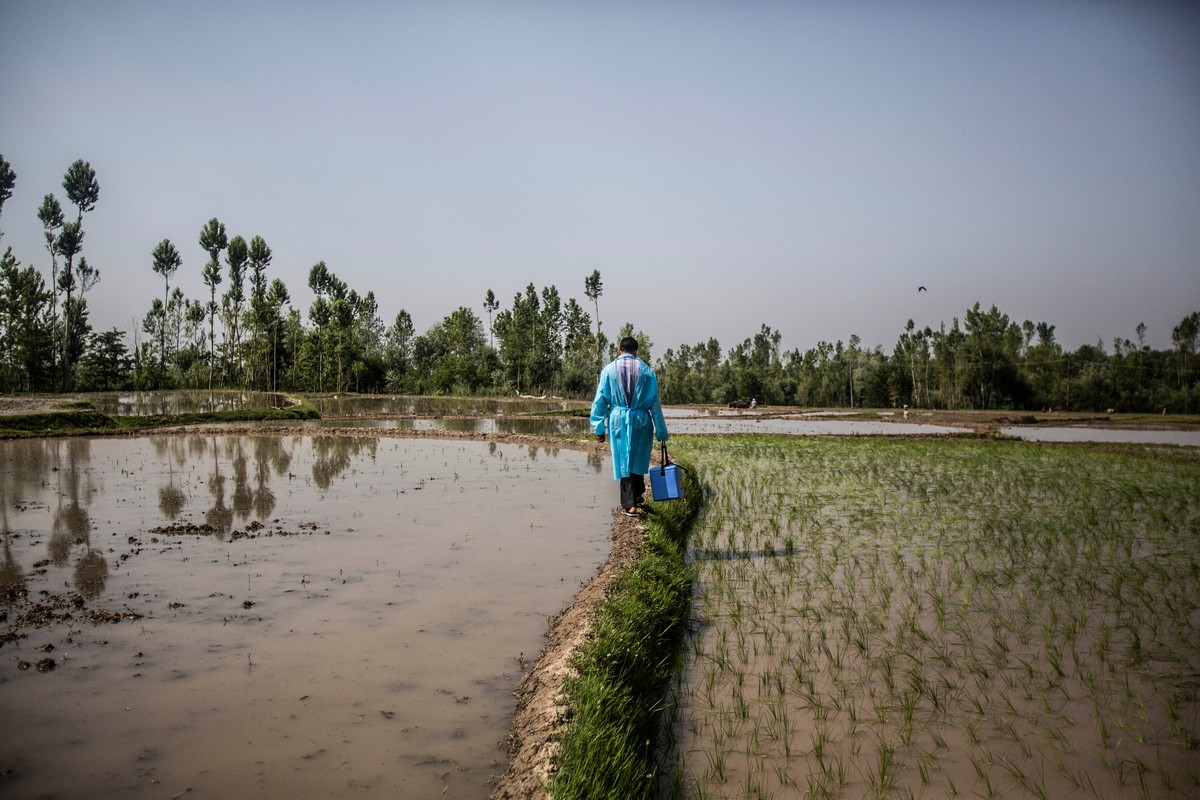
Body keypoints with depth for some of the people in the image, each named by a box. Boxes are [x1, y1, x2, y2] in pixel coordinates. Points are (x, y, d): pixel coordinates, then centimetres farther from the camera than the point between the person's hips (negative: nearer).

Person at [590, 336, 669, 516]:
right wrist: (661, 431, 7)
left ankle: (629, 505, 3)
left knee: (623, 460, 5)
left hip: (618, 420, -1)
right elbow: (654, 403, 3)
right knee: (638, 459, 18)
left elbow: (600, 400, 0)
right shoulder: (647, 371, 3)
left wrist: (599, 428, 5)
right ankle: (638, 496, 31)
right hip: (641, 420, 1)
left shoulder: (609, 370, 1)